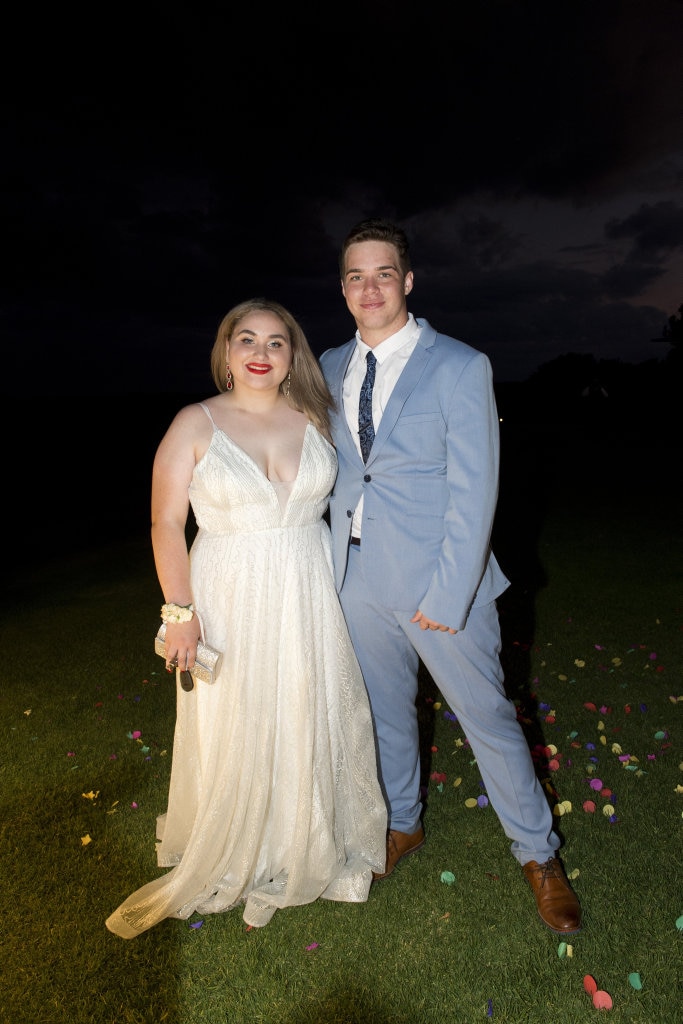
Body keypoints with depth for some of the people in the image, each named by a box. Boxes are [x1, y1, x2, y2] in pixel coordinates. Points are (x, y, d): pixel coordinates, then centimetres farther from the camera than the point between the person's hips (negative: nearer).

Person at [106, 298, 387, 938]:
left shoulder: (313, 418, 2)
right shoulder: (195, 424, -7)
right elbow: (167, 526, -7)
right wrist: (180, 611, -11)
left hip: (310, 598, 3)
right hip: (231, 600, -2)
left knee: (315, 722, 16)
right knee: (236, 734, 12)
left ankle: (318, 847, 44)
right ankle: (234, 859, 40)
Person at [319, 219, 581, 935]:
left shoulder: (460, 366, -9)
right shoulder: (330, 367, 6)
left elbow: (474, 491, -13)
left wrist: (448, 594, -16)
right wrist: (334, 556, 5)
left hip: (439, 581, -4)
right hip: (360, 579, 5)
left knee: (487, 716, 9)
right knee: (384, 711, 20)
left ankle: (537, 853, 35)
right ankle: (402, 824, 46)